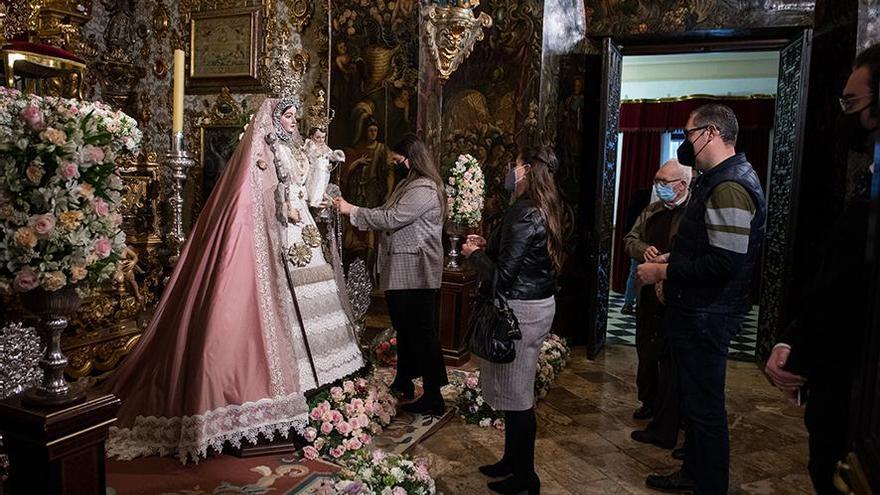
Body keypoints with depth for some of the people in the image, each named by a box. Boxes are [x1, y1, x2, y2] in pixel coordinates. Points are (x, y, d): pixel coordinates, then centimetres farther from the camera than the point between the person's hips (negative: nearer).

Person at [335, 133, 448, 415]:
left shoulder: (424, 189, -17)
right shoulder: (410, 184, 17)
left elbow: (391, 219, -22)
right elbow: (389, 215, 13)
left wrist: (352, 210, -14)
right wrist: (354, 212, 3)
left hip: (416, 273, -11)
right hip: (403, 271, 11)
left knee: (421, 332, -5)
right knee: (404, 328, 19)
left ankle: (433, 399, 3)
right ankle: (403, 383, 34)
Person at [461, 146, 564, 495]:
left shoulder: (523, 213, -20)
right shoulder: (542, 210, 10)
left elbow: (502, 275, -21)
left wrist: (473, 254, -5)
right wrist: (488, 246, 13)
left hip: (521, 309, -10)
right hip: (537, 302, 10)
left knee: (516, 395, 3)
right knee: (515, 390, 19)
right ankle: (512, 460, 33)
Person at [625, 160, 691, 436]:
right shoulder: (652, 211, 12)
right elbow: (630, 239, 14)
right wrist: (644, 250, -7)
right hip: (648, 296, 8)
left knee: (670, 362, 1)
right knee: (646, 353, 22)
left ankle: (664, 431, 11)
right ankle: (649, 402, 44)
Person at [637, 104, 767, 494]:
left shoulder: (729, 188, -20)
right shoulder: (716, 180, 14)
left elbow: (724, 262, -27)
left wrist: (663, 271, -18)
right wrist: (669, 262, 10)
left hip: (706, 316, -11)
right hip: (696, 311, 11)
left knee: (705, 405, 2)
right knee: (695, 399, 21)